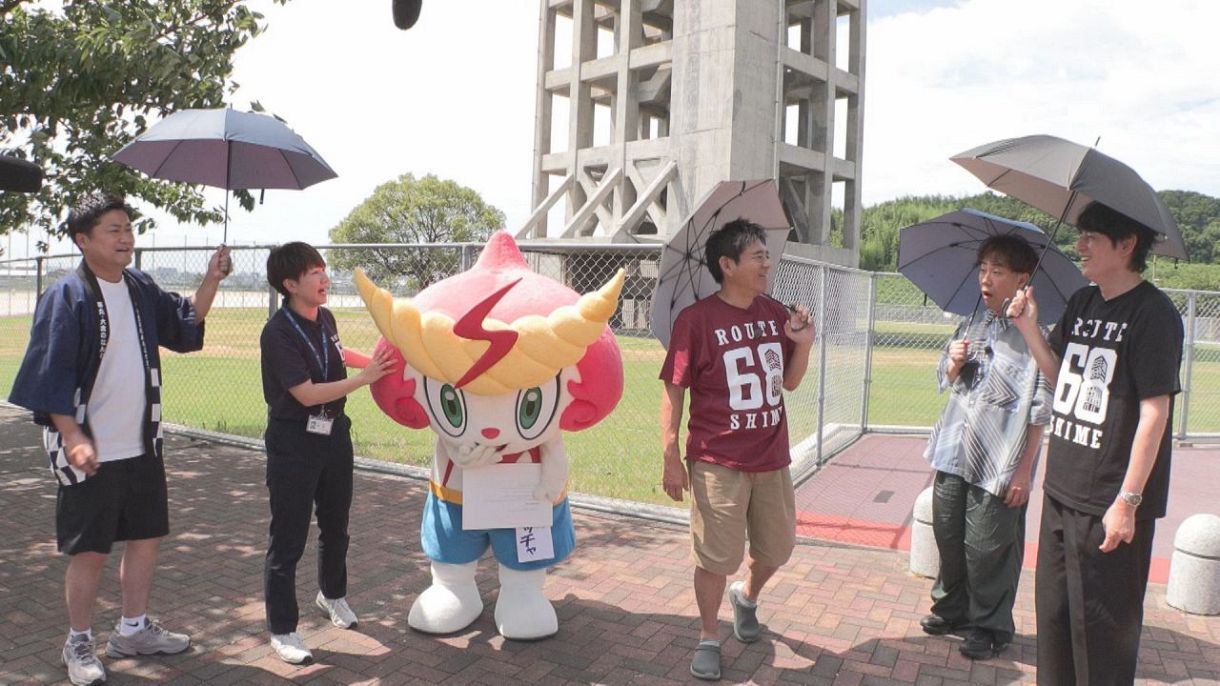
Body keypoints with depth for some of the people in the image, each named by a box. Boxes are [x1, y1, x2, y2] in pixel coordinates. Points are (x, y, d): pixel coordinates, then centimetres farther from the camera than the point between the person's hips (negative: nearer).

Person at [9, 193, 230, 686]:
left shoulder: (141, 288, 5)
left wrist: (210, 282, 1)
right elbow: (50, 377, -14)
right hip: (90, 451, -7)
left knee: (147, 535, 15)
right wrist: (73, 438, -20)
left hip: (142, 443, 7)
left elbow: (183, 327, 15)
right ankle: (79, 645, 25)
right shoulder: (66, 298, -13)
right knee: (90, 551, 4)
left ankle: (133, 630, 33)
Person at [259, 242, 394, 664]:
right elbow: (308, 393, -24)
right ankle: (282, 629, 16)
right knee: (289, 539, 2)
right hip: (294, 443, -7)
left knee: (335, 525, 22)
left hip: (334, 434, 7)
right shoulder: (278, 333, -19)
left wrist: (372, 362, 25)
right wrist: (364, 378, -25)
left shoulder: (325, 319, 2)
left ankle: (332, 594, 45)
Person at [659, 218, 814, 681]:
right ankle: (708, 638, 26)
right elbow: (673, 392, -11)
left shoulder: (776, 314, 3)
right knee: (715, 557, 4)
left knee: (778, 547, 19)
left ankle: (747, 597, 49)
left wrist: (803, 344, -6)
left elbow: (789, 382, 13)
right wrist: (671, 458, -12)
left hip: (772, 459, 6)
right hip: (718, 463, -5)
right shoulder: (696, 319, -13)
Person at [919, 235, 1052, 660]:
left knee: (987, 551, 4)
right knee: (948, 536, 16)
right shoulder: (970, 328, 8)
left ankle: (989, 627, 24)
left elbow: (1039, 411, -13)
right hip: (954, 454, 6)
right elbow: (945, 381, 21)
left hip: (999, 465, -6)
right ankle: (952, 609, 36)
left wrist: (1024, 469, -14)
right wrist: (953, 363, -2)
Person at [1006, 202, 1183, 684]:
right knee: (1053, 614, 18)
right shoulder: (1082, 304, 9)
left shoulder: (1152, 314, -14)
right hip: (1062, 492, 8)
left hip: (1108, 504, -7)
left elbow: (1154, 412, -17)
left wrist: (1128, 501, -19)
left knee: (1100, 626, 6)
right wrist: (1029, 328, 1)